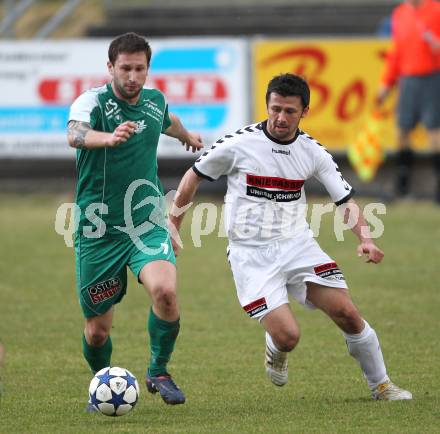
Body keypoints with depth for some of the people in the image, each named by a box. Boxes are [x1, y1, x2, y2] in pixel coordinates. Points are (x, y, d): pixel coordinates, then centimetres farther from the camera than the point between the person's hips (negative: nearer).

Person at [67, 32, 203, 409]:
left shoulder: (155, 101, 4)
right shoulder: (93, 101, -13)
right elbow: (75, 135, -37)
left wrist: (187, 135, 51)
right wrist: (109, 138, -58)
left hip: (147, 223, 3)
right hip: (99, 231, -3)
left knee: (165, 291, -26)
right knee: (97, 328, 3)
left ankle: (159, 372, -2)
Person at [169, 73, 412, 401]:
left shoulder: (312, 152, 0)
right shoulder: (239, 144, -9)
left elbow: (346, 201, 3)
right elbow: (195, 176, 5)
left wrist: (365, 238, -15)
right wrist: (173, 225, 6)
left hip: (298, 245, 3)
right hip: (251, 254, -3)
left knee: (347, 313, -9)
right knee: (288, 337, -18)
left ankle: (381, 385, 13)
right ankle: (276, 351, 22)